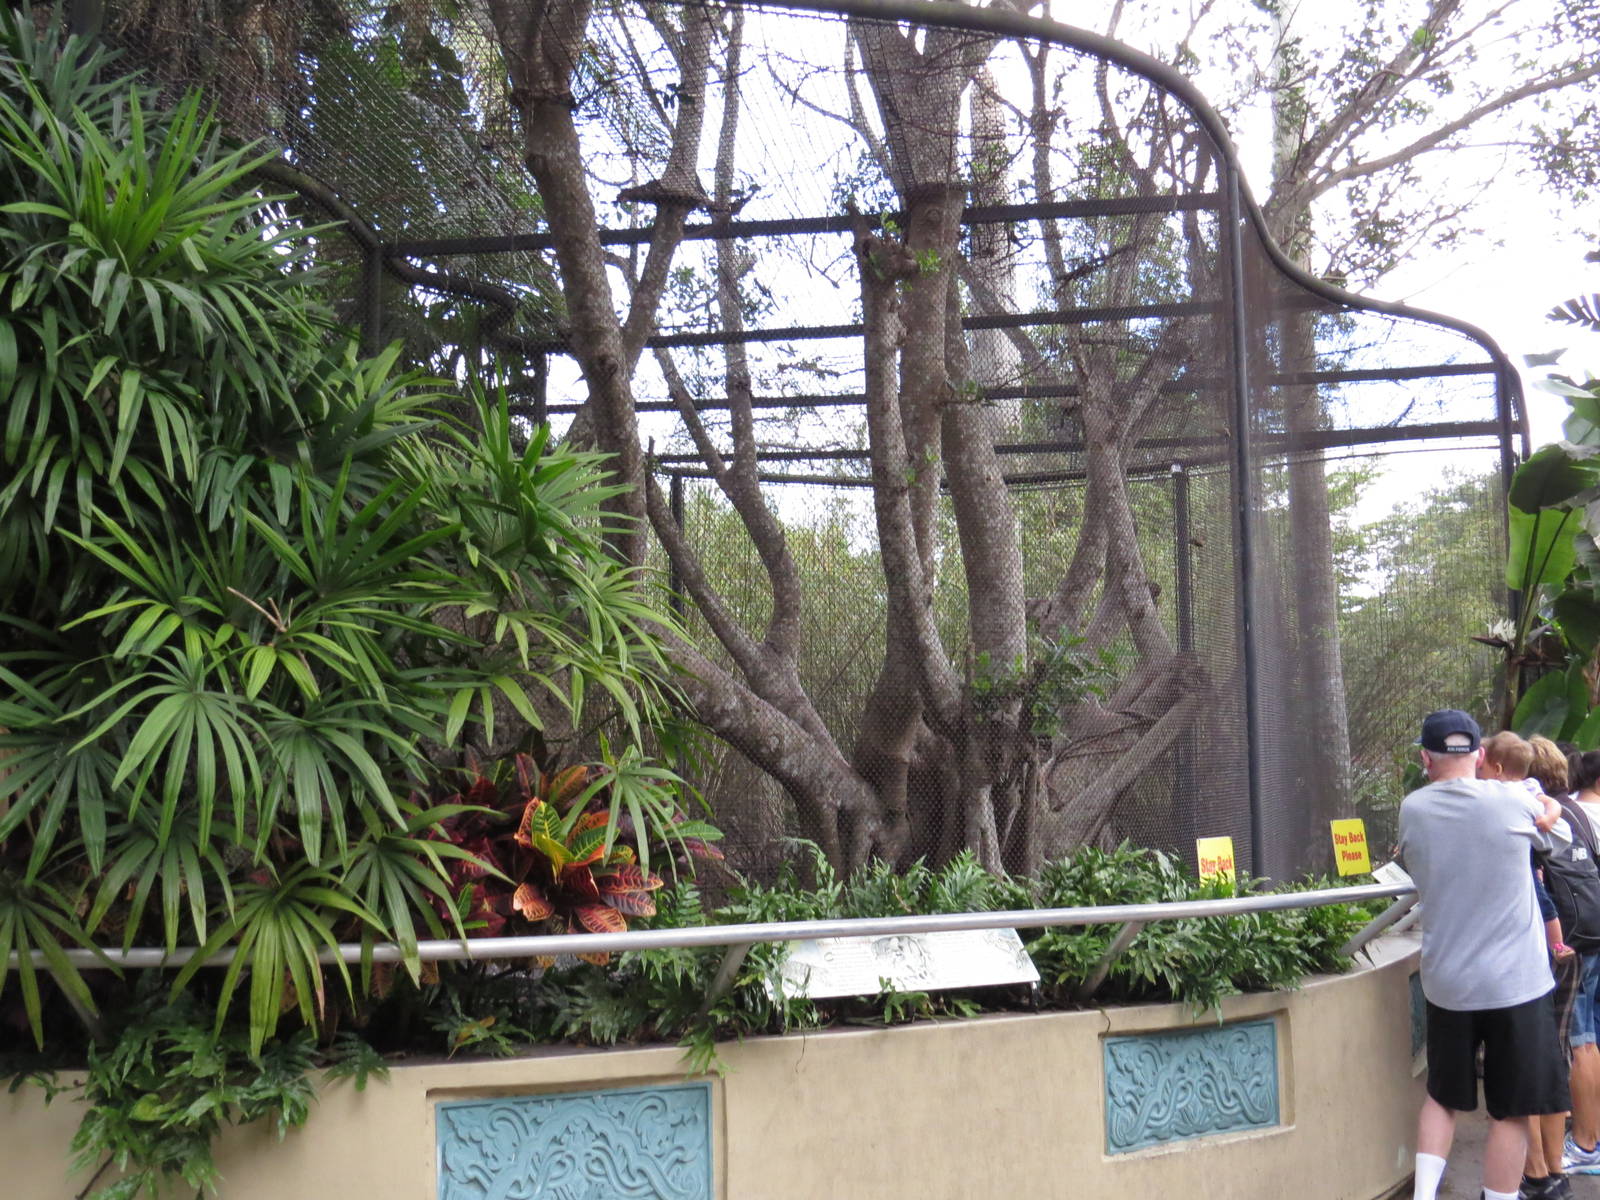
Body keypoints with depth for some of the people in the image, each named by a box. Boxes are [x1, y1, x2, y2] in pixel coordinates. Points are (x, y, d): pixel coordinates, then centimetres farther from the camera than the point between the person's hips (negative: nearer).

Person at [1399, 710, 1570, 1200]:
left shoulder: (1412, 810, -4)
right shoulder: (1511, 800, -10)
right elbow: (1556, 836, 10)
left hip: (1445, 982, 3)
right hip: (1514, 981, -3)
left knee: (1442, 1096, 18)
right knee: (1511, 1110, 7)